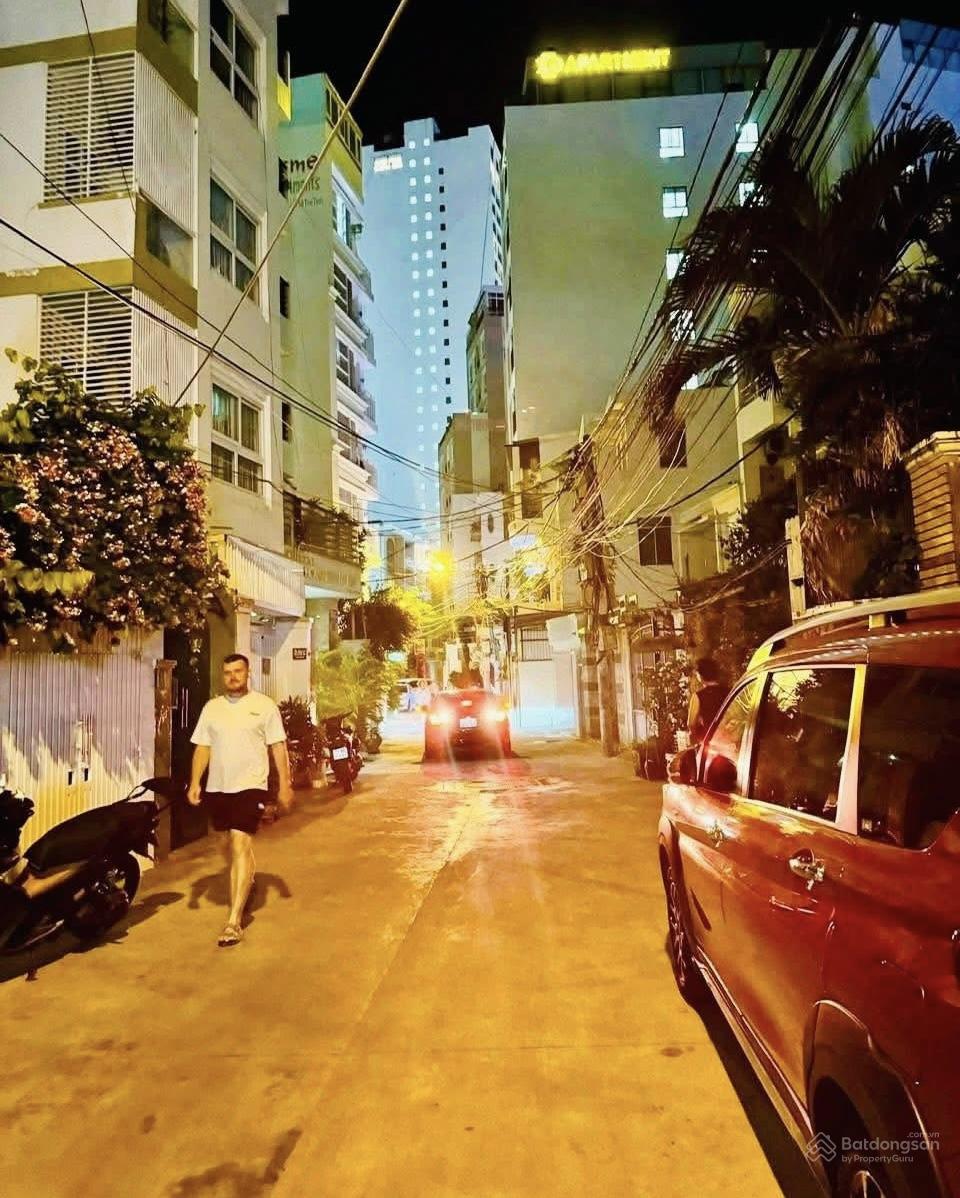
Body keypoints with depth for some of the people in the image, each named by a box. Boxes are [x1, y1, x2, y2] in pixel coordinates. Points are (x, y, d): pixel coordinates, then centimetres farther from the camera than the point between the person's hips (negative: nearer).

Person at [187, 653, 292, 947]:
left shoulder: (265, 706, -3)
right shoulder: (212, 707, 7)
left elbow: (278, 747, -2)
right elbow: (202, 748, 8)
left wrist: (285, 784, -6)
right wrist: (194, 783, -2)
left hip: (250, 786, -5)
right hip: (217, 787, 5)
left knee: (240, 847, -13)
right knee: (233, 845, 19)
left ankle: (234, 922, -12)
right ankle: (247, 880, 46)